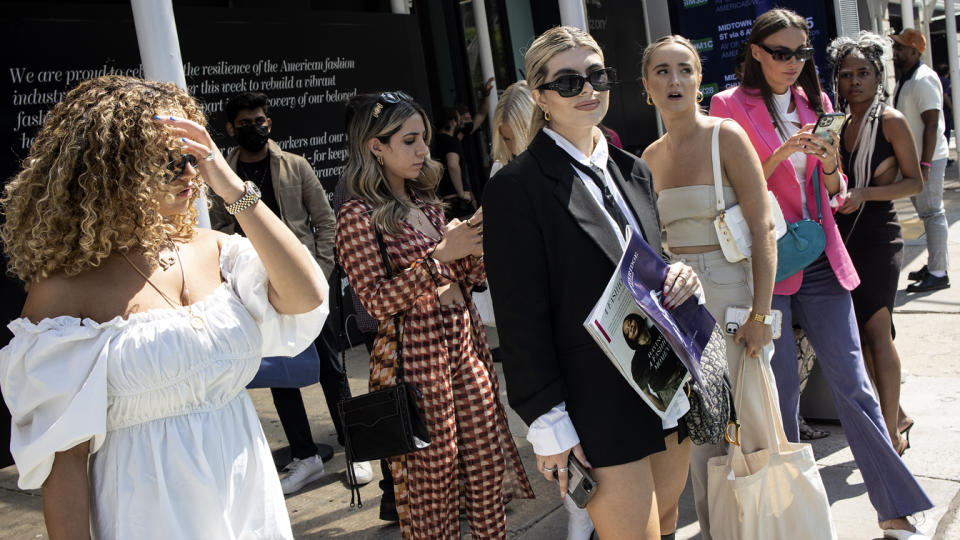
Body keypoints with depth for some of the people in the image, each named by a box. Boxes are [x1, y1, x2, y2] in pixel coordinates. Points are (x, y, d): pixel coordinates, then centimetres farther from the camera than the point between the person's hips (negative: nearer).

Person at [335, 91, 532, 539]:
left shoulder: (426, 203, 15)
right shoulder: (358, 216, -8)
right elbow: (378, 302, -16)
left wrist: (476, 249, -4)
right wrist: (440, 253, -20)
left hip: (465, 342, 7)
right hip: (414, 355, -7)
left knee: (486, 462, 9)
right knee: (432, 476, 3)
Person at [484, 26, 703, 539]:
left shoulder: (633, 171, 11)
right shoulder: (517, 187, -12)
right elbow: (522, 318, -13)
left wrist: (679, 276, -3)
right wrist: (548, 422, -14)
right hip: (601, 410, -7)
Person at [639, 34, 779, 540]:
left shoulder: (726, 136, -8)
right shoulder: (651, 156, 7)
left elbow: (763, 229, -11)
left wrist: (760, 312, -16)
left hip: (727, 288, -5)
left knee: (742, 417, 2)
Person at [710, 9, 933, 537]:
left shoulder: (816, 102, 13)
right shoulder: (729, 105, -1)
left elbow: (834, 193, 15)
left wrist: (830, 165, -7)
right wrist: (783, 152, -18)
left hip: (822, 262, 4)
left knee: (852, 382, 4)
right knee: (781, 389, 3)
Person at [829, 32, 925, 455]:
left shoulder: (891, 121, -5)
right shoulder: (840, 125, 11)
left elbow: (914, 182, -6)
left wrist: (865, 194, -17)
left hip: (879, 235, -6)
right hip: (846, 235, 6)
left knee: (875, 331, -7)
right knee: (858, 333, 9)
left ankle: (892, 434, 3)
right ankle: (895, 414, 26)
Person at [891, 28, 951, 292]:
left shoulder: (923, 79, -17)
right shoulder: (904, 78, 14)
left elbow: (932, 125, -22)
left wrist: (924, 165, -25)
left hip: (928, 158, -10)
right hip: (913, 158, 10)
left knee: (931, 213, -6)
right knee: (927, 212, 15)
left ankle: (938, 273, 0)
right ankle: (934, 266, 25)